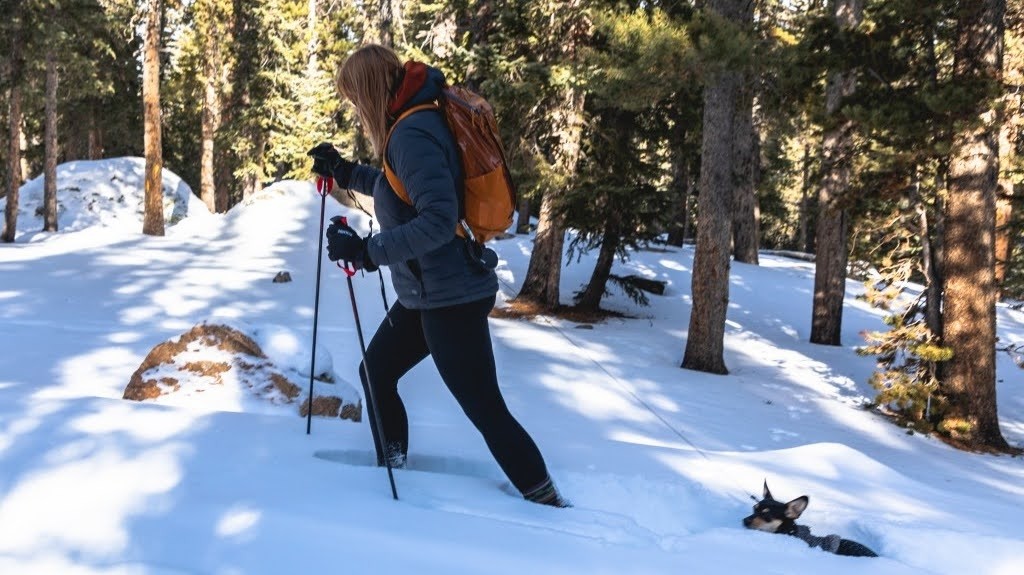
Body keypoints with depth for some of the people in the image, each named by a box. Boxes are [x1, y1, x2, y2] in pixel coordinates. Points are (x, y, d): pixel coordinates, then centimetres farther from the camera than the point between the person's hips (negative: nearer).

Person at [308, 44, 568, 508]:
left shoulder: (412, 135, -22)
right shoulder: (410, 126, 9)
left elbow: (438, 220, -30)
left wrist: (366, 251, -27)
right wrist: (345, 173, 24)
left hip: (450, 297, -11)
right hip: (428, 293, 11)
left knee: (486, 409, -2)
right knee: (375, 372, 22)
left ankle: (547, 502, 9)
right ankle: (392, 469, 38)